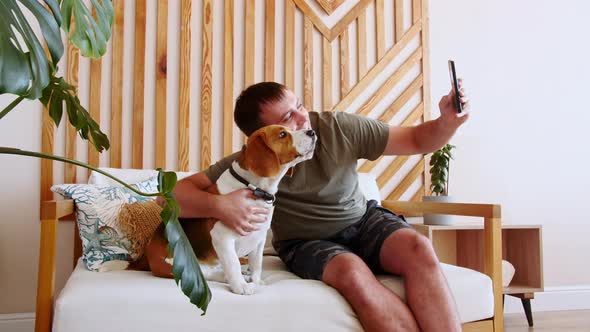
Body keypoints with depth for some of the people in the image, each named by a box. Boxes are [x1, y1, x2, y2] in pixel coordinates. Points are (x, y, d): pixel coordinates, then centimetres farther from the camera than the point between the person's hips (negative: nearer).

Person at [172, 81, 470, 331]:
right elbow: (173, 194, -18)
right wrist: (219, 205, -38)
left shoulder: (338, 127, -12)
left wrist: (448, 121, -26)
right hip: (308, 242, -2)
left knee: (419, 249, -29)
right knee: (352, 272, -35)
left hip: (364, 221, 2)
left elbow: (417, 140, -5)